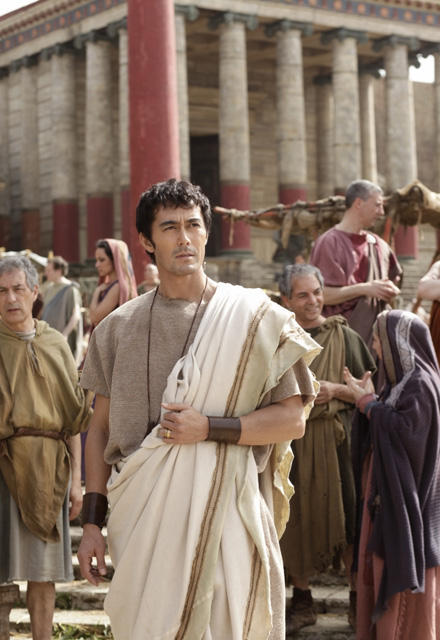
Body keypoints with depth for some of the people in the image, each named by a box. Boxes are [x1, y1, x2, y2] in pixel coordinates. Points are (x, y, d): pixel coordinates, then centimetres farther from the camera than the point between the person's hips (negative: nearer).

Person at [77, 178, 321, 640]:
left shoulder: (252, 317, 1)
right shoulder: (119, 327, 9)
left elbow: (292, 420, -1)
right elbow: (101, 428, 11)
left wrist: (209, 427, -13)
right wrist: (92, 521, 5)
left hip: (225, 511, -2)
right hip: (143, 515, 2)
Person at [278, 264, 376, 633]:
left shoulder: (343, 336, 2)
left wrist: (336, 390, -14)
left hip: (335, 440, -2)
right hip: (290, 442, 2)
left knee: (348, 519, -4)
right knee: (295, 522, 5)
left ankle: (358, 602, 9)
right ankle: (302, 603, 17)